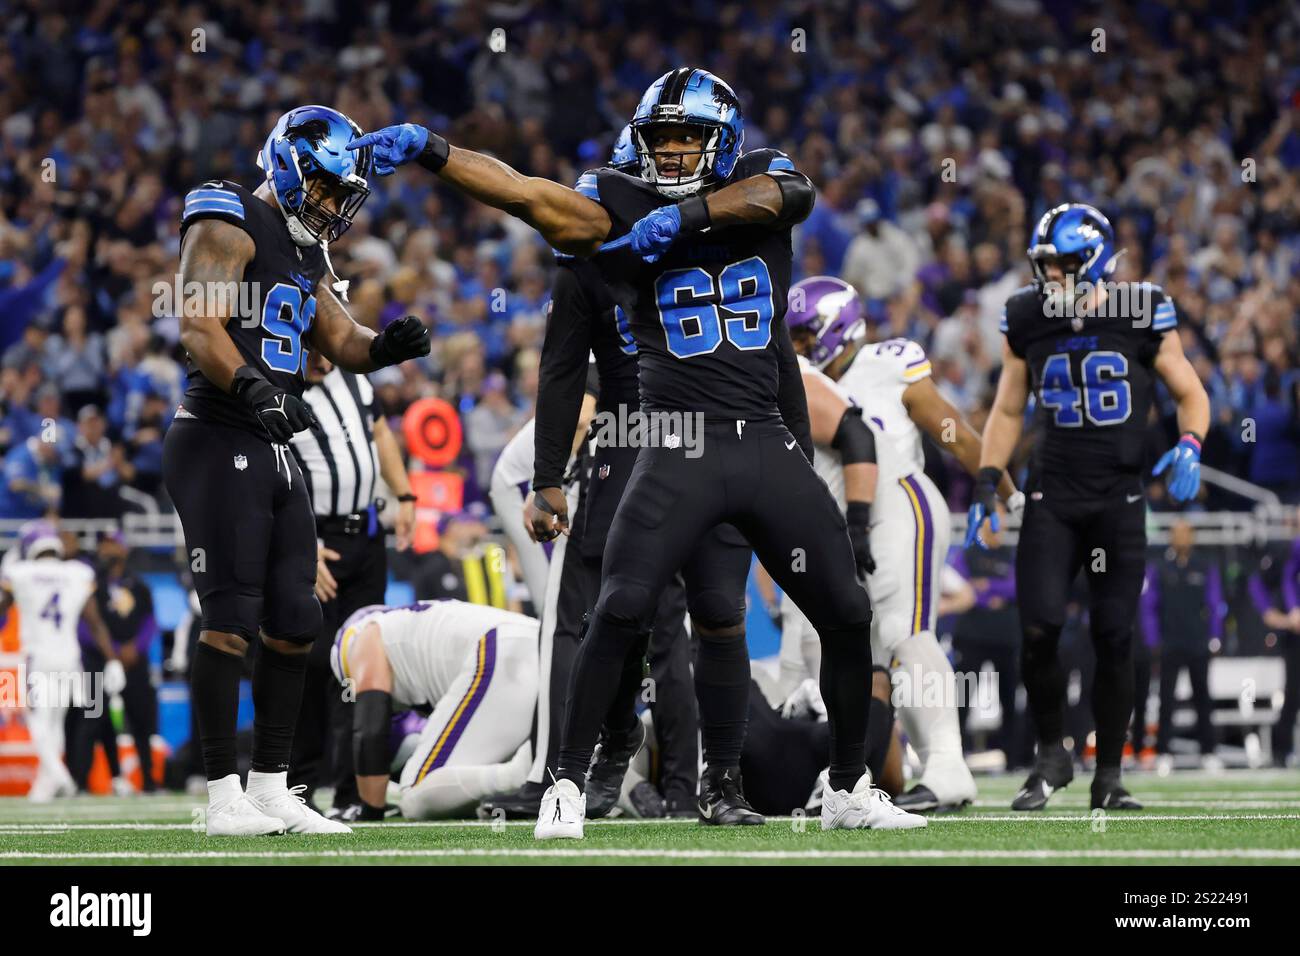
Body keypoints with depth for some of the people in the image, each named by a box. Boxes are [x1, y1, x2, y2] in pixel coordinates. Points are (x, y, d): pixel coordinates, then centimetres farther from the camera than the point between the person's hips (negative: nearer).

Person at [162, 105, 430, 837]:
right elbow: (201, 328, -21)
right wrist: (253, 388, -36)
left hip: (276, 451, 9)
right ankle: (224, 797, -7)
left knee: (295, 630, 9)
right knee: (231, 623, -10)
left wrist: (390, 345, -1)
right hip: (218, 443, -9)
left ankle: (273, 790, 16)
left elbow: (343, 343, 22)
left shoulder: (306, 254, 20)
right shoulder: (230, 226, -8)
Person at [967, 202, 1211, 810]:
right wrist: (987, 485, 5)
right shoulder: (1027, 321, 2)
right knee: (1038, 631, -9)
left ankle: (1109, 776, 11)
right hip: (1051, 498, 2)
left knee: (1114, 640, -1)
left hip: (1119, 501, -1)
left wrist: (1189, 447, -14)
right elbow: (1008, 411, 13)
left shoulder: (1144, 316, -6)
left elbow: (1189, 393, 5)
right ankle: (1052, 754, 12)